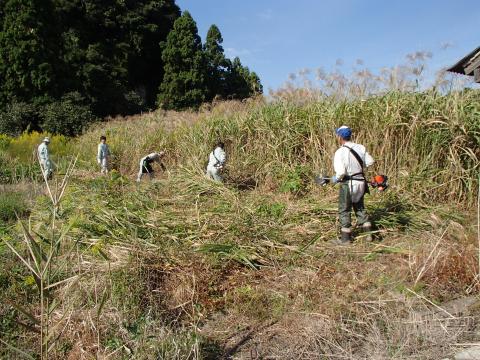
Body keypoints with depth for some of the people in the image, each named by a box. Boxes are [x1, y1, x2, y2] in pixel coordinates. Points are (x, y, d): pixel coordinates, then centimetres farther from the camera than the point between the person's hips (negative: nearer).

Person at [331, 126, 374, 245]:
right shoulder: (360, 148, -1)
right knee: (360, 208, 21)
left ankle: (345, 238, 14)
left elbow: (341, 171, -25)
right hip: (360, 182, 6)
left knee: (344, 211, 8)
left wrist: (336, 178, -6)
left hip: (348, 184, -6)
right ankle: (368, 233, 25)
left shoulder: (340, 152, -20)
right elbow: (370, 161, 8)